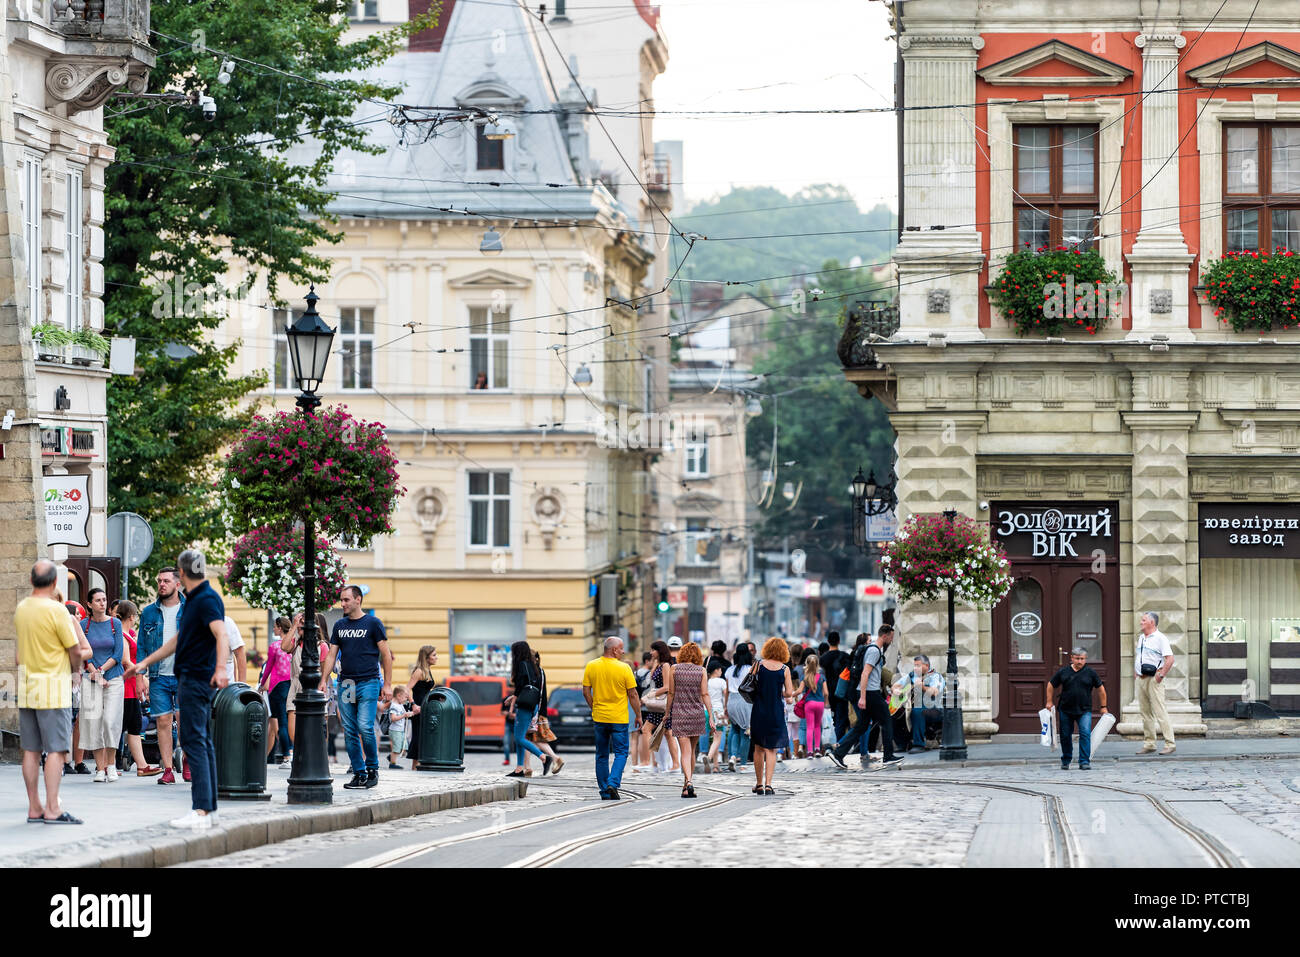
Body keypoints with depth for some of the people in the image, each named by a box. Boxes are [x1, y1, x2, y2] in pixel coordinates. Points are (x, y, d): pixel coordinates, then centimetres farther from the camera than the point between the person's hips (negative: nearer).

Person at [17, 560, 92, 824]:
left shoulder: (20, 609, 7)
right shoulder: (56, 610, -14)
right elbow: (76, 651, -7)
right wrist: (76, 668, 10)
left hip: (26, 686, 7)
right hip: (53, 688, -7)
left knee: (31, 750, 8)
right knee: (56, 750, -6)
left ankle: (34, 808, 10)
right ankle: (52, 809, -11)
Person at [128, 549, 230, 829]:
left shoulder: (207, 600, -14)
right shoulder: (193, 600, 18)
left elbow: (221, 634, -29)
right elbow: (178, 640, 29)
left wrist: (221, 668, -45)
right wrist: (145, 663, 34)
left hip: (197, 678, -10)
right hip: (190, 678, 10)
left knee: (194, 741, -14)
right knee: (202, 741, 12)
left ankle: (201, 811, -20)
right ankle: (209, 806, 15)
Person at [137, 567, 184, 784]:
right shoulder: (149, 612, 10)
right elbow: (141, 646, 12)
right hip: (159, 676, 2)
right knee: (163, 722, -2)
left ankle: (187, 761, 12)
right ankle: (167, 769, 2)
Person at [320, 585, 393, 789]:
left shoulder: (373, 623, -1)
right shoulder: (340, 625, 13)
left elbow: (386, 655, -1)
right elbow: (332, 655, 14)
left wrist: (387, 684, -6)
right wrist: (323, 681, 3)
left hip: (368, 682, -5)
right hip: (345, 684, 5)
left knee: (365, 727, -15)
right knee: (350, 732, 2)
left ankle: (372, 769, 2)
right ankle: (359, 774, 7)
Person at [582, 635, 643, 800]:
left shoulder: (591, 667, -1)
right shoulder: (624, 668, -10)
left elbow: (586, 692, 3)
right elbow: (633, 695, -7)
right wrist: (638, 715, 4)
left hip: (599, 718, 3)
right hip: (619, 719, -3)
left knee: (602, 755, 12)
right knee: (621, 753, 5)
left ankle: (604, 791, 14)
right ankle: (613, 784, -14)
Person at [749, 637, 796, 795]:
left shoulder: (759, 665, -2)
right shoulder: (784, 669, -4)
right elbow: (789, 693, -5)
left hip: (759, 711, 1)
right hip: (776, 712, -1)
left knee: (759, 748, 13)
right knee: (771, 749, 5)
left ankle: (759, 784, 17)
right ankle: (768, 784, -6)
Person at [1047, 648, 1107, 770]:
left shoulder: (1090, 673, -1)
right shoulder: (1063, 672, 1)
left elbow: (1101, 688, 8)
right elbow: (1051, 685, 13)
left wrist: (1103, 707, 10)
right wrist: (1049, 702, 10)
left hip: (1084, 711, -2)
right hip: (1065, 710, 2)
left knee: (1085, 734, -16)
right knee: (1065, 736, 9)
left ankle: (1084, 761, -14)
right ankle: (1065, 761, 27)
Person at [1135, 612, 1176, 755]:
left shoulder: (1160, 638, -9)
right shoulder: (1141, 638, 16)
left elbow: (1170, 659, -16)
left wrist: (1161, 674, -19)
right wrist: (1135, 672, 19)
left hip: (1154, 679, -8)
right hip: (1140, 679, 8)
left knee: (1160, 712, -11)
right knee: (1145, 712, 9)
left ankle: (1170, 744, -9)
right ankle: (1149, 744, 14)